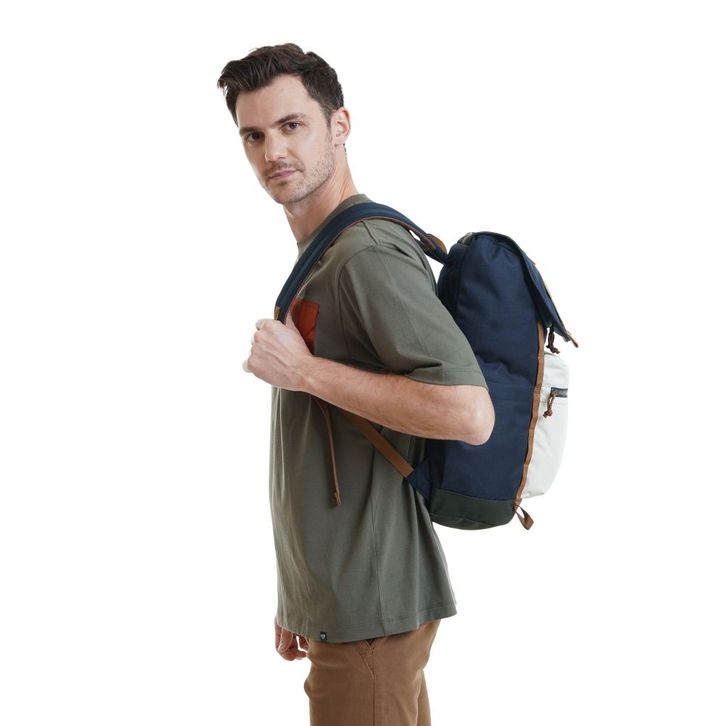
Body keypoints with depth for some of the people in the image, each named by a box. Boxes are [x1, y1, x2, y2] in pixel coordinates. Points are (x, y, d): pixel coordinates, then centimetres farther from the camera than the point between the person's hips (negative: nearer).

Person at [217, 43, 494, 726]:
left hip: (369, 611, -9)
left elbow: (469, 412, -28)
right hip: (335, 601, 9)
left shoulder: (369, 254, -17)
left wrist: (303, 370, -21)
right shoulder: (314, 259, 14)